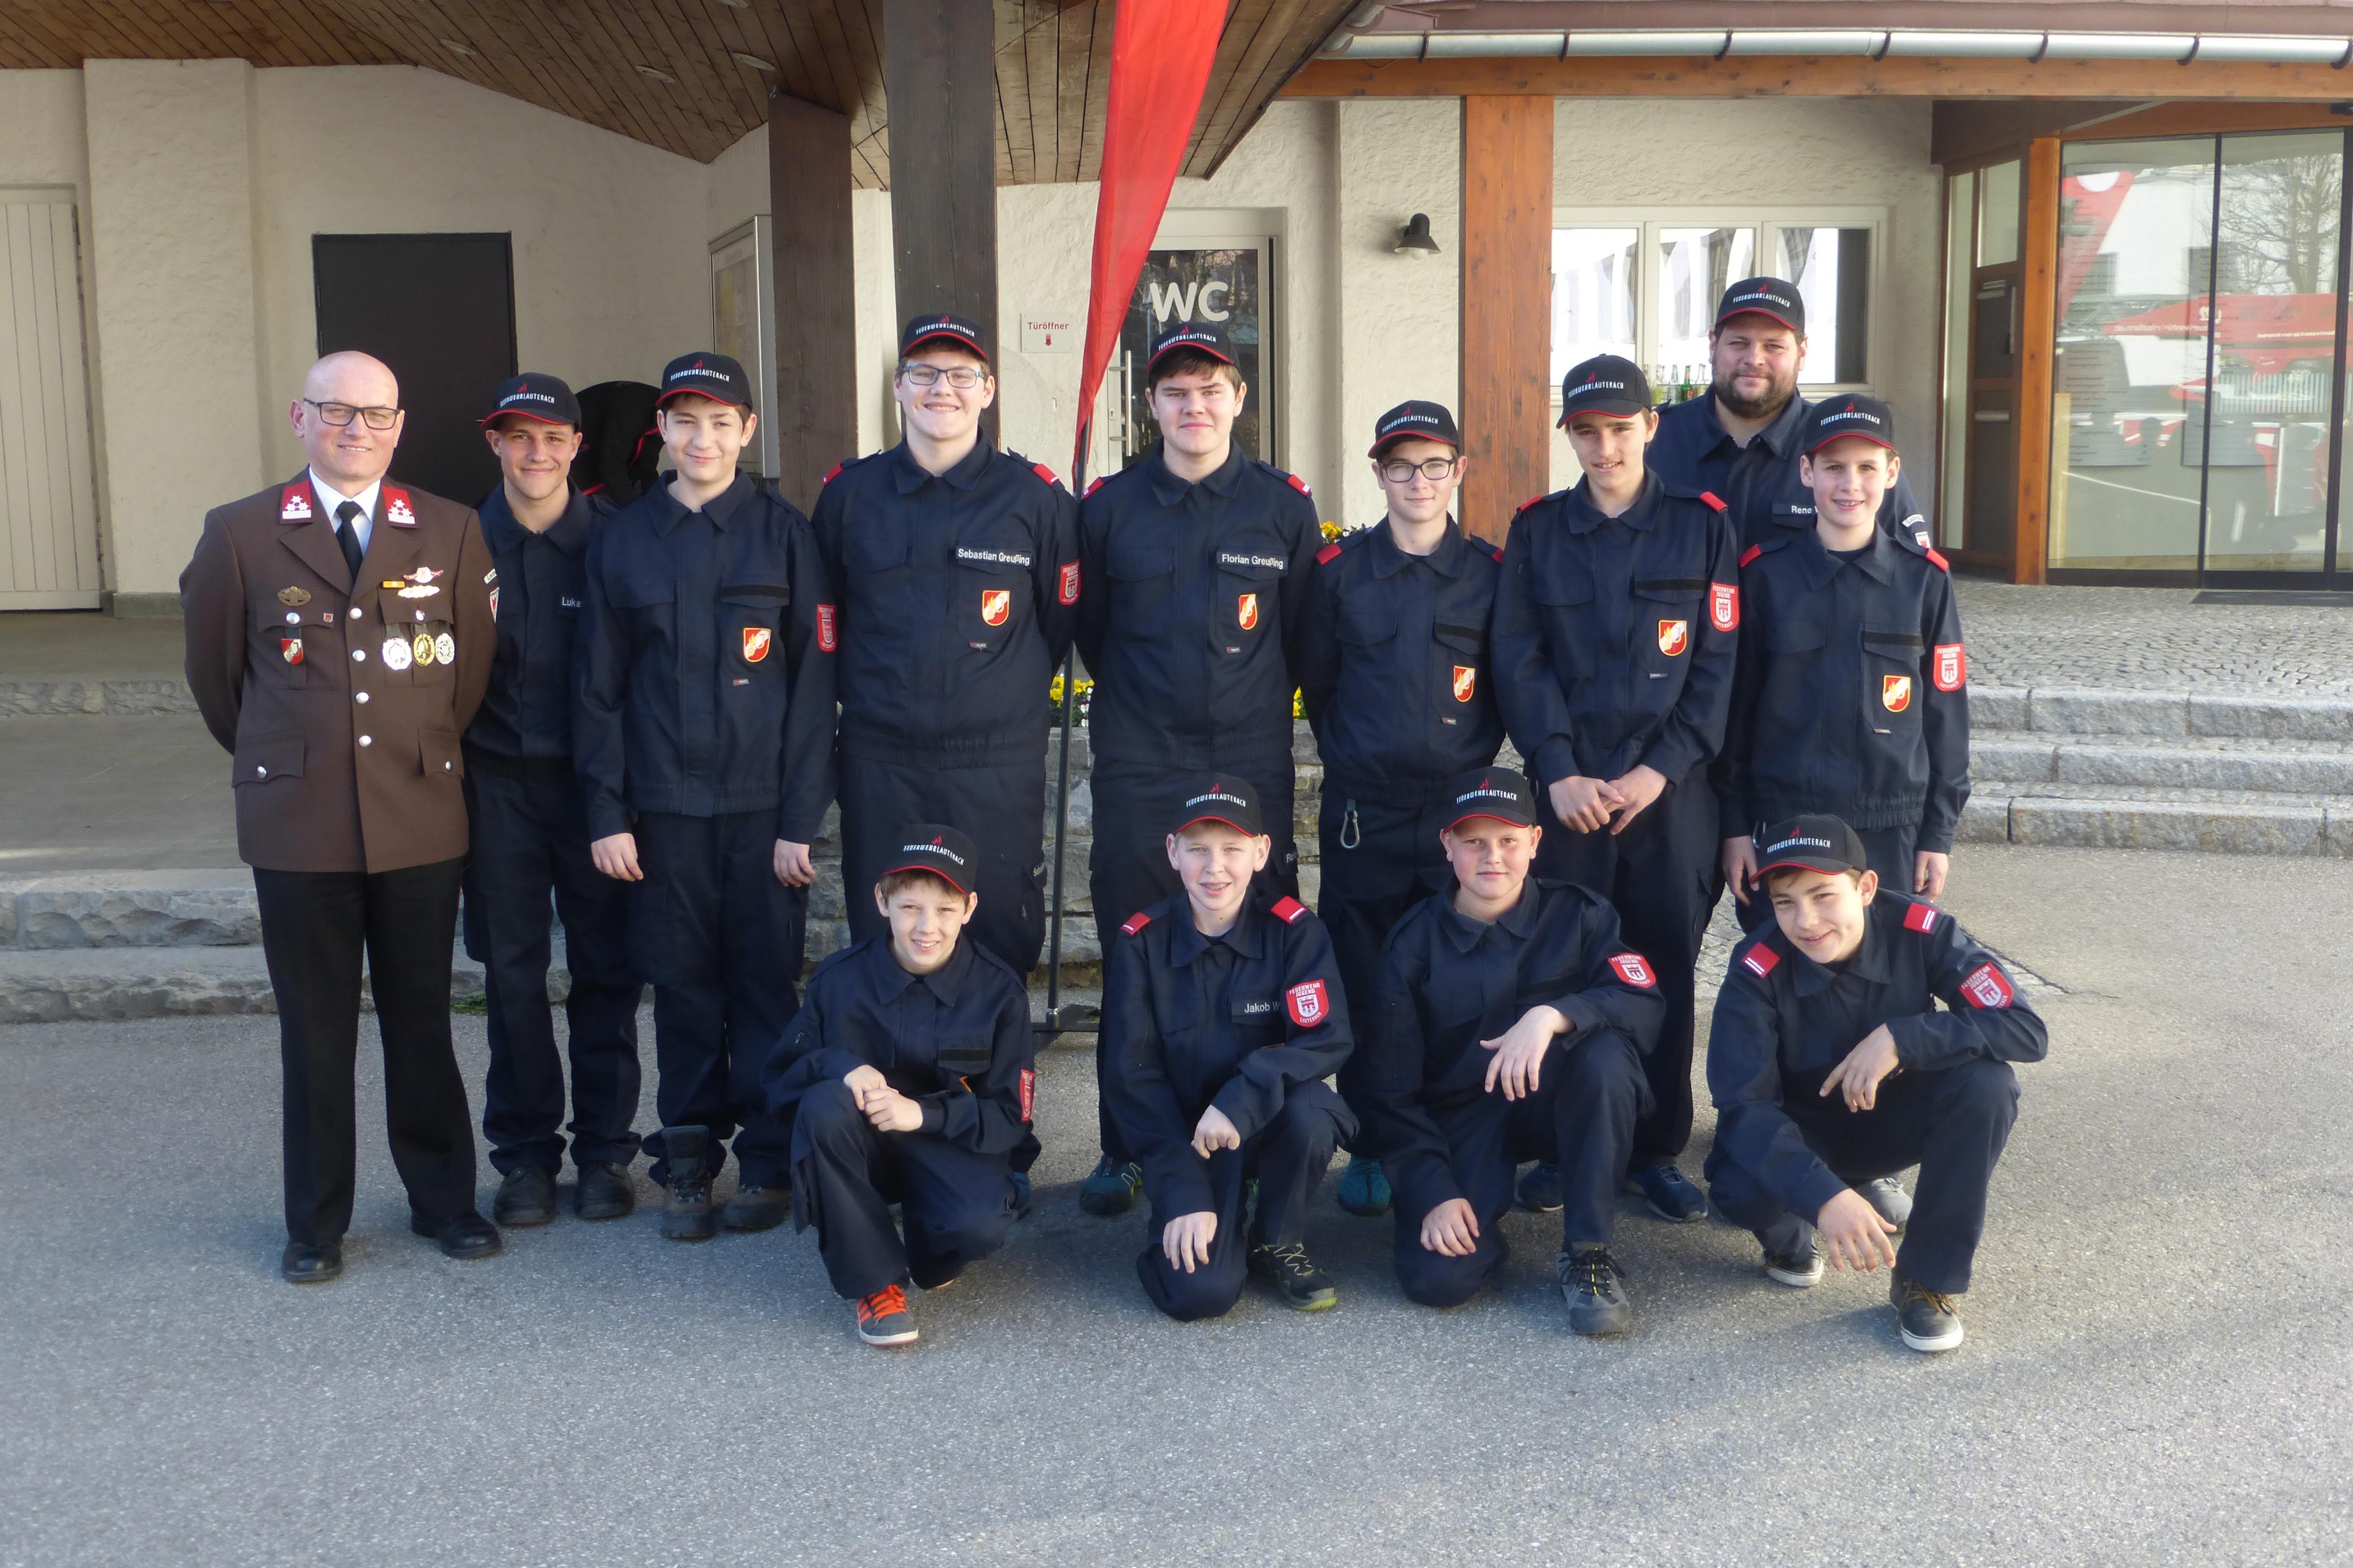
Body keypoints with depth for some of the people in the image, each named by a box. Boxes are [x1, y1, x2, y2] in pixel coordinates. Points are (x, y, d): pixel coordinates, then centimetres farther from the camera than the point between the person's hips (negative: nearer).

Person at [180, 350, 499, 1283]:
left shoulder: (450, 533, 3)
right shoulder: (240, 534, 1)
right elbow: (213, 668, 12)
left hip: (420, 821, 1)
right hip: (298, 823, 0)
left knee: (422, 1023, 10)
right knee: (316, 1032, 8)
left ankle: (443, 1199, 24)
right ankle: (316, 1223, 21)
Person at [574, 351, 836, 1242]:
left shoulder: (783, 533, 1)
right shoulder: (623, 541, 6)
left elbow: (814, 683, -2)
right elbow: (599, 687, 7)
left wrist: (802, 819, -7)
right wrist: (607, 815, 1)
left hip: (763, 804, -1)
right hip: (663, 808, 2)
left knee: (766, 982, 3)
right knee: (683, 985, 7)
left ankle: (768, 1165, 15)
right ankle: (688, 1163, 20)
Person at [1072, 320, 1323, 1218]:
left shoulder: (1283, 507, 5)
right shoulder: (1109, 508, 5)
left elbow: (1302, 640, 13)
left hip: (1251, 767, 0)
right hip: (1137, 774, 0)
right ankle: (1125, 1151, 14)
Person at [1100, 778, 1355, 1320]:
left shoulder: (1293, 930, -11)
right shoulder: (1142, 943, -9)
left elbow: (1328, 1039, -20)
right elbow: (1131, 1077, -10)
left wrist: (1242, 1099, -35)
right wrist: (1183, 1194, -18)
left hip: (1270, 1123, 1)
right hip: (1184, 1133, -1)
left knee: (1310, 1110, -35)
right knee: (1200, 1291, -24)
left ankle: (1277, 1242, -4)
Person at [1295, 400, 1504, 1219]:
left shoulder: (1491, 572, 5)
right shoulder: (1338, 569, 5)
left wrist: (1473, 759, 11)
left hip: (1462, 809, 0)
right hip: (1363, 813, 0)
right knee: (1364, 987, 3)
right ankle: (1368, 1148, 16)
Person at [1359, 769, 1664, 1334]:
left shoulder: (1577, 915, -5)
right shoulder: (1414, 942, -6)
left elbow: (1646, 1005, -20)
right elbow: (1387, 1089, -5)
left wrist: (1553, 1014, -37)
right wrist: (1433, 1193, -15)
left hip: (1555, 1107, 1)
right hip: (1457, 1119, -1)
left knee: (1606, 1051, -33)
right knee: (1437, 1279, -26)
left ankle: (1588, 1253, -19)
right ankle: (1486, 1215, 11)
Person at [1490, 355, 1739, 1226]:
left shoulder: (1701, 526, 5)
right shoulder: (1537, 531, 7)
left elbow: (1717, 664, 0)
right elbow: (1520, 662, 1)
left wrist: (1659, 769, -10)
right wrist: (1559, 771, -11)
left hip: (1671, 789, 0)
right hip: (1568, 789, 0)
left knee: (1665, 970, 6)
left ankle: (1657, 1150, 18)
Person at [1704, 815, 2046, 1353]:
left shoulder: (1920, 931, -22)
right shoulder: (1758, 970, -25)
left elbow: (2026, 1029, -26)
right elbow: (1742, 1106, -30)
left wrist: (1901, 1038, -37)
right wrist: (1825, 1195, -45)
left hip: (1893, 1121, 2)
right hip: (1803, 1131, -2)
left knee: (1986, 1084, -29)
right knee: (1740, 1185, -34)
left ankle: (1927, 1279, -13)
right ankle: (1789, 1239, 6)